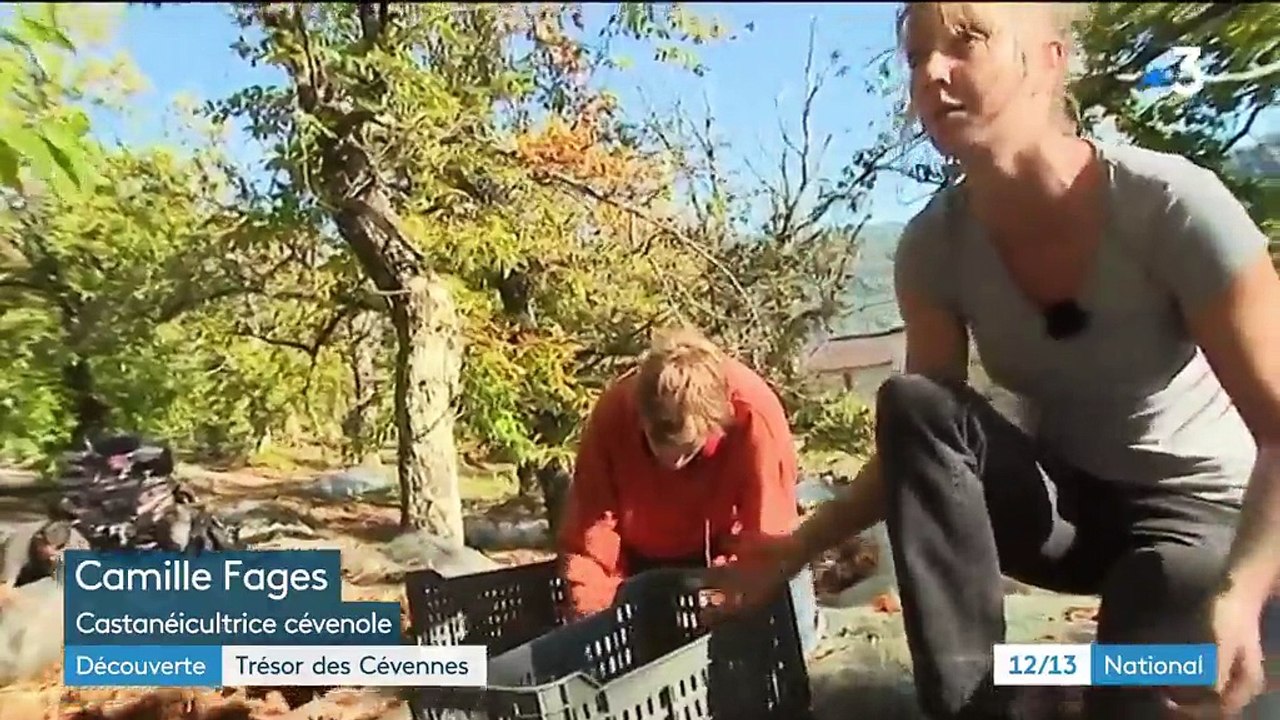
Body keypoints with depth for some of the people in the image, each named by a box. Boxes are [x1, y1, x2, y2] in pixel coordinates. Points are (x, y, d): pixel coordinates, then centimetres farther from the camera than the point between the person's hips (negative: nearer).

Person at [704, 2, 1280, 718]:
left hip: (1201, 508, -3)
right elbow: (920, 437, -11)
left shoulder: (1167, 203, -26)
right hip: (1061, 496, 4)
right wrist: (802, 546, -21)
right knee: (908, 401, -25)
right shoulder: (934, 242, -14)